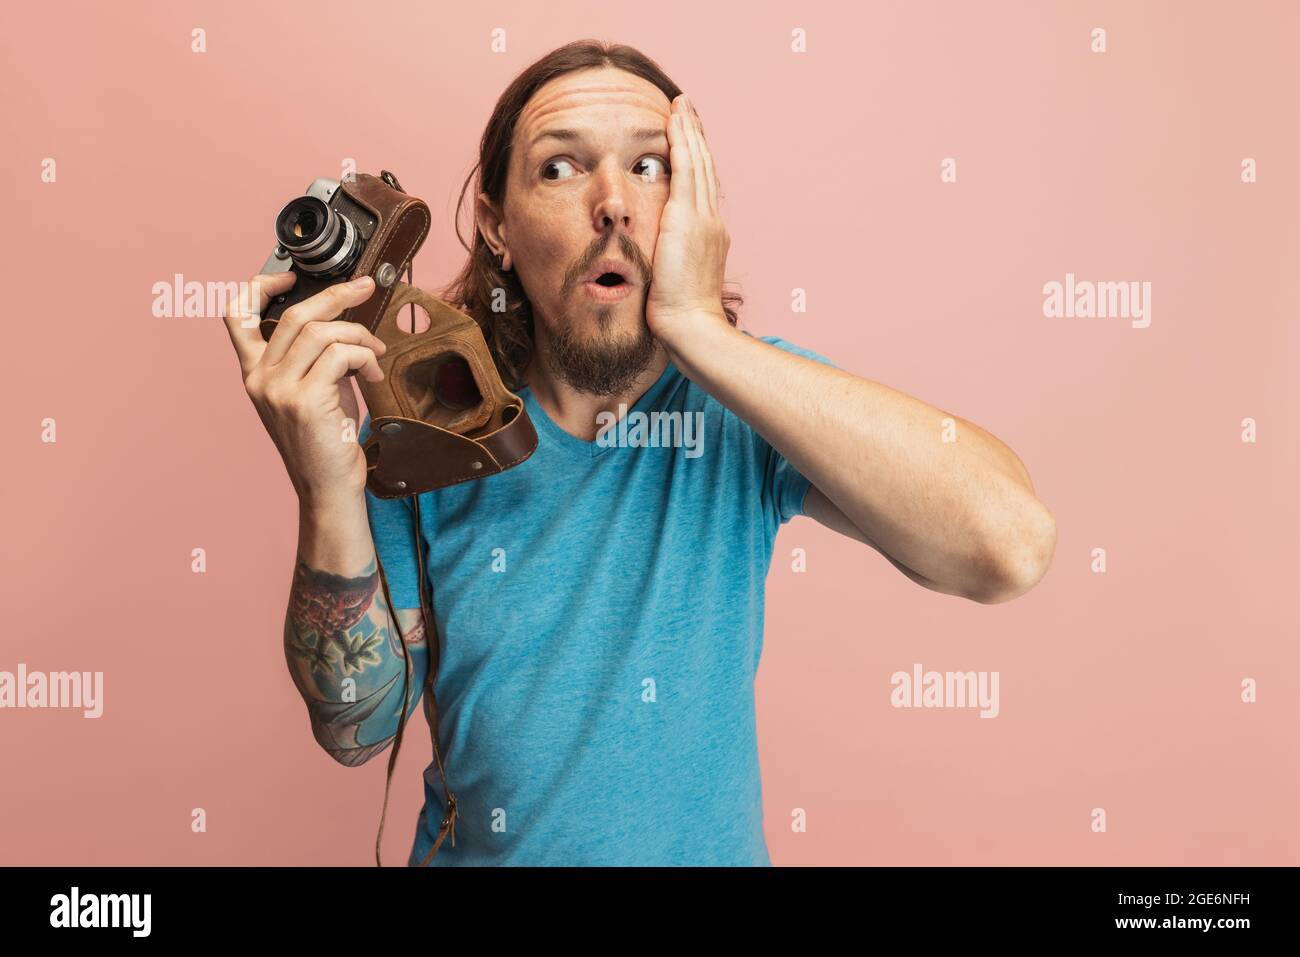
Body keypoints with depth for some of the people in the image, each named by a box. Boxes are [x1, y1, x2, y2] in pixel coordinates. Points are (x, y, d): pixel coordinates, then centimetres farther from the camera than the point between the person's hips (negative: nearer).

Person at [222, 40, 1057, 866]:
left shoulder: (755, 403, -18)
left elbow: (1010, 547, -34)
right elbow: (359, 730, -12)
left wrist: (698, 329, -33)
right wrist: (328, 495, -29)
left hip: (709, 848, 0)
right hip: (477, 847, 1)